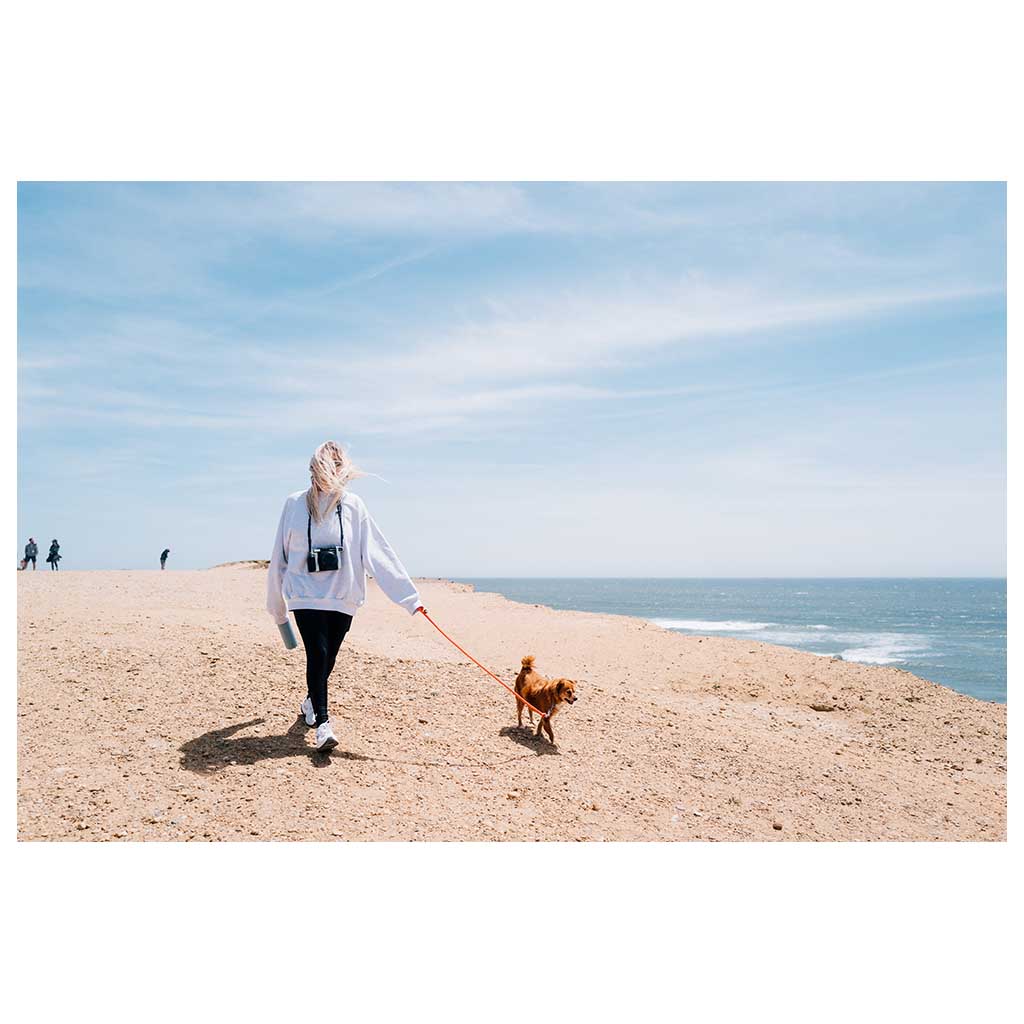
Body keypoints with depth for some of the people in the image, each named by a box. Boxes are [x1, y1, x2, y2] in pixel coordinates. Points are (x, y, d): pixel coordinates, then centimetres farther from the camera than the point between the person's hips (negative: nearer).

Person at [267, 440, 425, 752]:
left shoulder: (353, 506, -1)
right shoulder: (295, 504, -1)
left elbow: (379, 553, -3)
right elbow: (279, 557, 7)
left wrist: (410, 597, -7)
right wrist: (277, 604, 12)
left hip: (342, 597, 2)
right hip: (306, 594, -1)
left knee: (328, 658, 11)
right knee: (318, 655, -13)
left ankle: (311, 701, 38)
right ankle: (322, 724, -7)